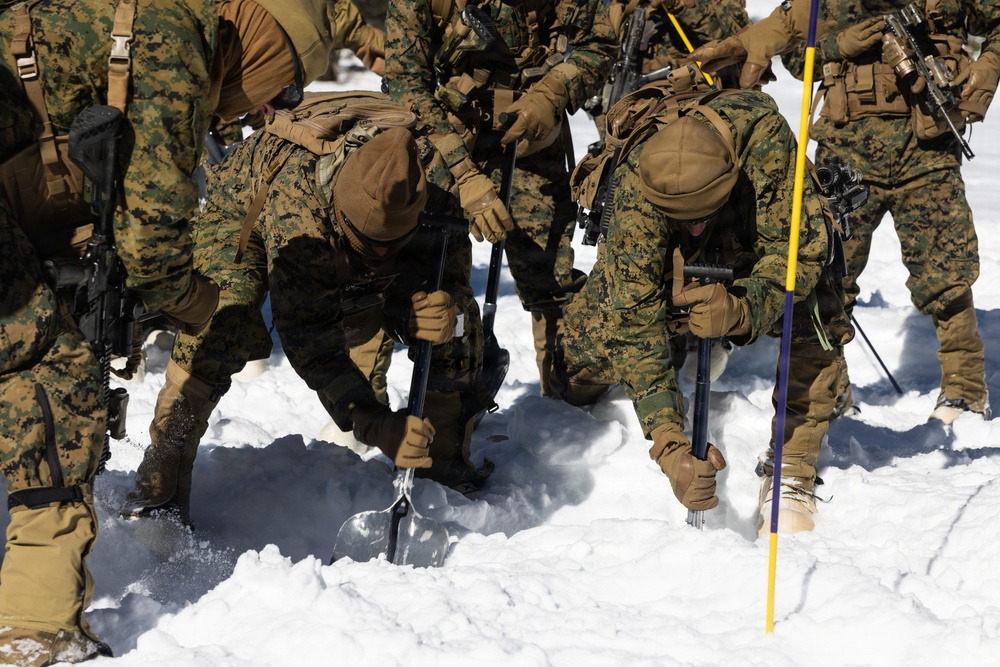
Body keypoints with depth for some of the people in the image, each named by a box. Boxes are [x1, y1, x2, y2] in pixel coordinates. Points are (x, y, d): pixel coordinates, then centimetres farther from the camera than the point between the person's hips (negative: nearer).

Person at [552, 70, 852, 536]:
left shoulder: (761, 134, -42)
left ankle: (791, 472, -12)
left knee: (816, 320, -28)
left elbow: (799, 247, -36)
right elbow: (634, 316, -39)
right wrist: (668, 443, -48)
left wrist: (741, 310, -57)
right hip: (667, 256, 0)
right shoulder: (634, 188, -39)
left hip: (760, 241, 0)